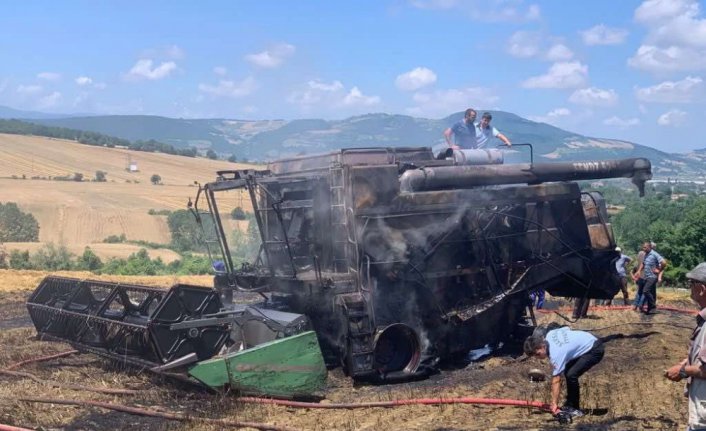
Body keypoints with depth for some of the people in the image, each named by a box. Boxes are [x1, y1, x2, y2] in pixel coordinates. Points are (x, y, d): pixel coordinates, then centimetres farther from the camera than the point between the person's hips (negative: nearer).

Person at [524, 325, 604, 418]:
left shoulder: (556, 353, -28)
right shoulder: (549, 334, -6)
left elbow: (556, 381, -26)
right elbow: (567, 328, 12)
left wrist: (554, 404, -22)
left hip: (595, 350, -11)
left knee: (571, 375, -20)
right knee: (568, 371, 14)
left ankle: (575, 409, -5)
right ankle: (569, 405, 22)